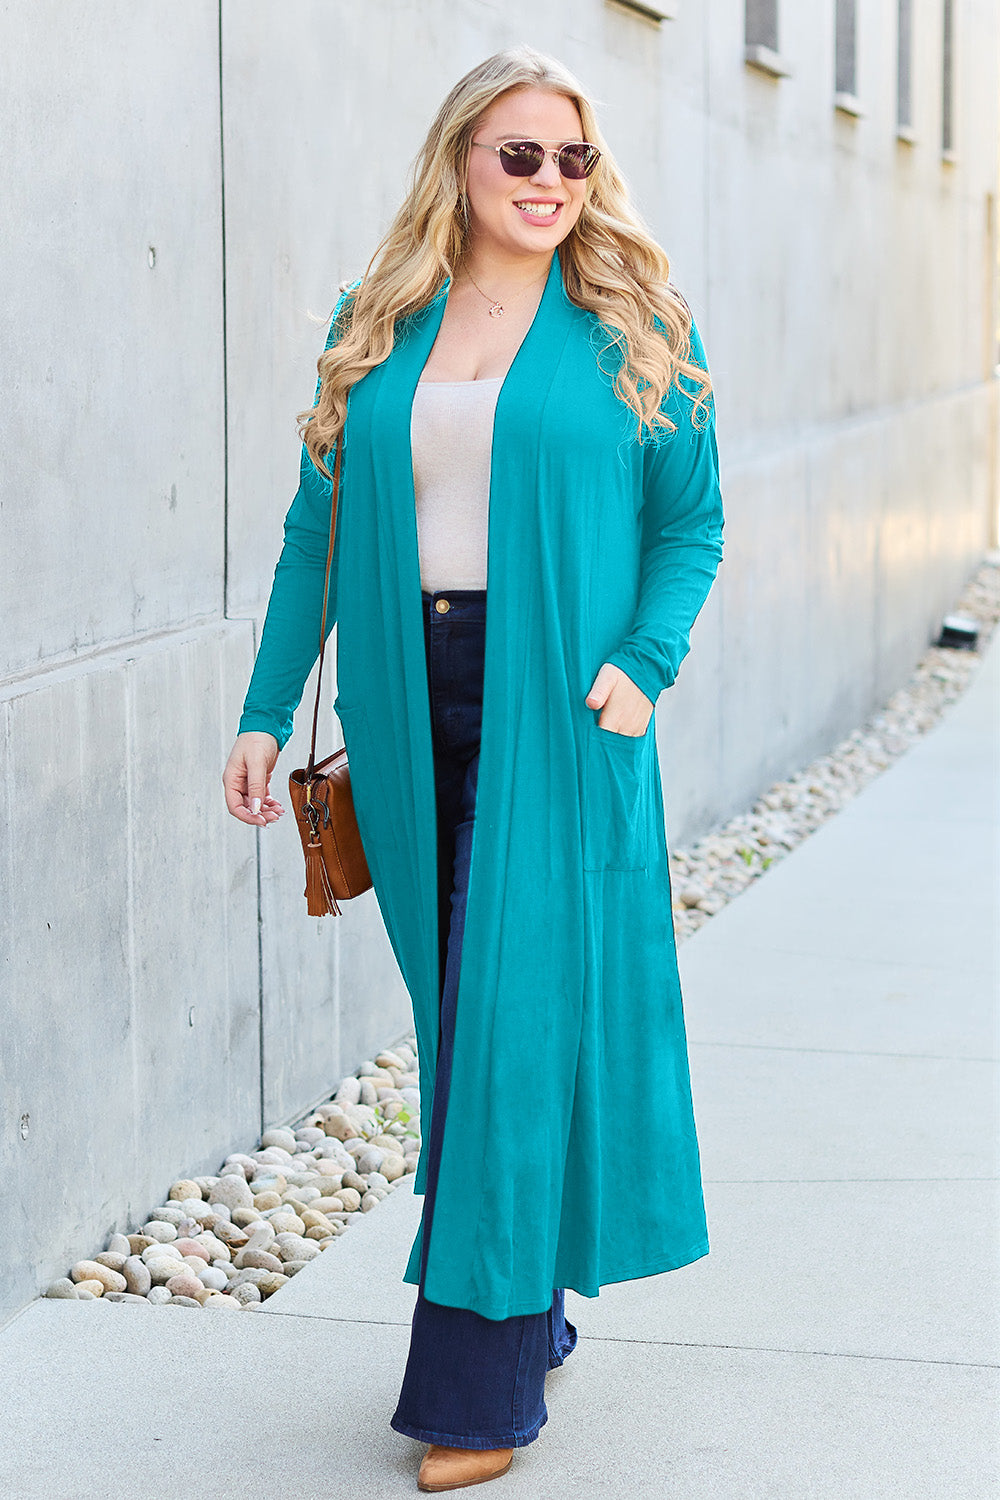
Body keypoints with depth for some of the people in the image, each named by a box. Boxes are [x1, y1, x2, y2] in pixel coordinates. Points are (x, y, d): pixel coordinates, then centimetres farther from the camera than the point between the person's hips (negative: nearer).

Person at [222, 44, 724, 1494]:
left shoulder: (633, 328, 1)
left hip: (555, 719, -3)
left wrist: (642, 662, -14)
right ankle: (527, 1310, 28)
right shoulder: (375, 329, 9)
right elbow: (317, 528, 11)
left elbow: (690, 523, 2)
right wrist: (266, 710, 6)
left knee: (522, 1023, -4)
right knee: (457, 1020, 10)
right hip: (412, 711, 4)